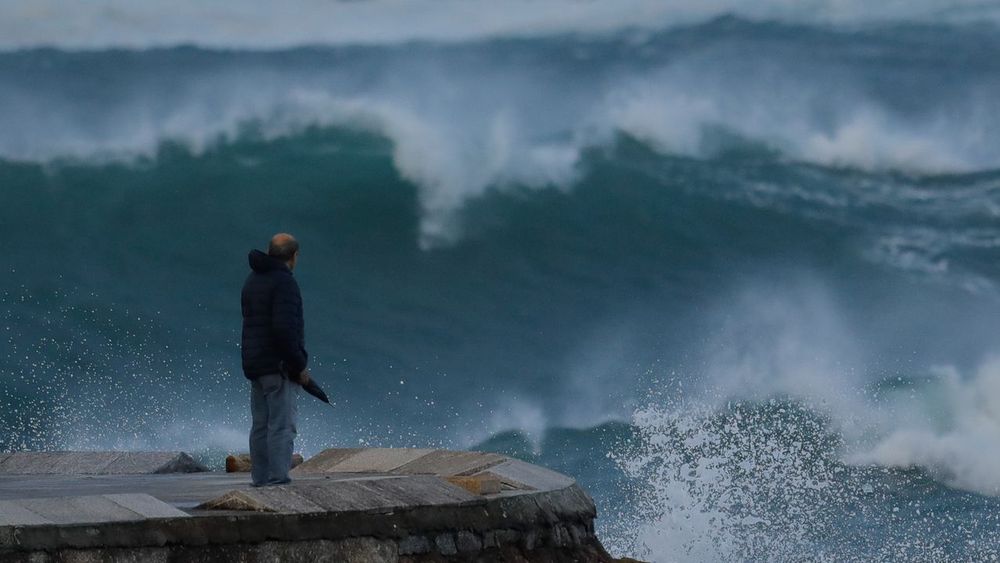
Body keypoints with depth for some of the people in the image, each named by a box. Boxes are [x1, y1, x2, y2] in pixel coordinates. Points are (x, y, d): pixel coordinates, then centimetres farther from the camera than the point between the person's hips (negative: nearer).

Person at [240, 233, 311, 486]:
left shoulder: (252, 280, 15)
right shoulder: (283, 282, -14)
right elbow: (284, 329, -23)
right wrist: (300, 366, -14)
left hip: (254, 364, 9)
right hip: (278, 366, -9)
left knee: (261, 426, 10)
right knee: (282, 426, -9)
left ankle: (260, 480, 11)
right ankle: (278, 480, -13)